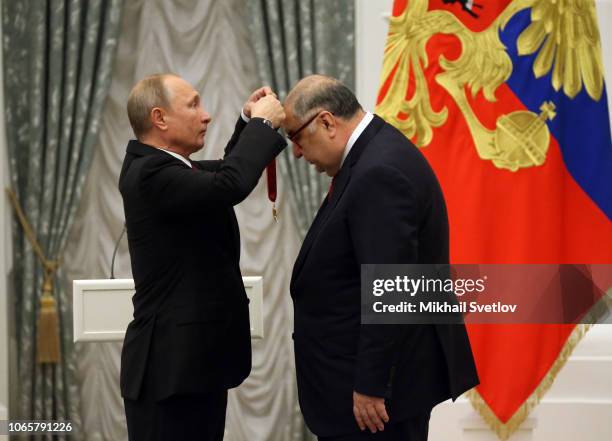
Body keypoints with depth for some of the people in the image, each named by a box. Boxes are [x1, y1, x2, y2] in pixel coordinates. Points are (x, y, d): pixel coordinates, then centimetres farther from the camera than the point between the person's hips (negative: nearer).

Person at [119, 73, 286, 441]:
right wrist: (261, 123, -17)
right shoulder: (150, 174, -19)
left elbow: (223, 173, 29)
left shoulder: (162, 168, 12)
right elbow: (230, 185, -32)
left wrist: (249, 122, 11)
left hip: (195, 359, 10)